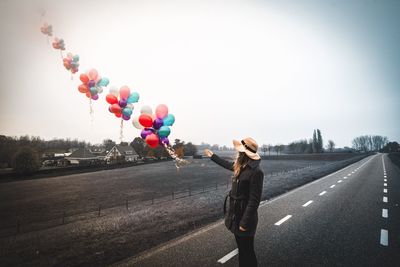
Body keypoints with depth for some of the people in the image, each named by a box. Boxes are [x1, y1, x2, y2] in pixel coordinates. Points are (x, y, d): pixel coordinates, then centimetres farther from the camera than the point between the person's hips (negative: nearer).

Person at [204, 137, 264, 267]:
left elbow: (254, 200, -24)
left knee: (247, 251, 7)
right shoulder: (241, 167, 2)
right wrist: (212, 156, 36)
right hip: (236, 214, 8)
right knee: (241, 248, 22)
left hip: (244, 216, -8)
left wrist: (245, 222, -22)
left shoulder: (255, 172, -24)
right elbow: (227, 164, 24)